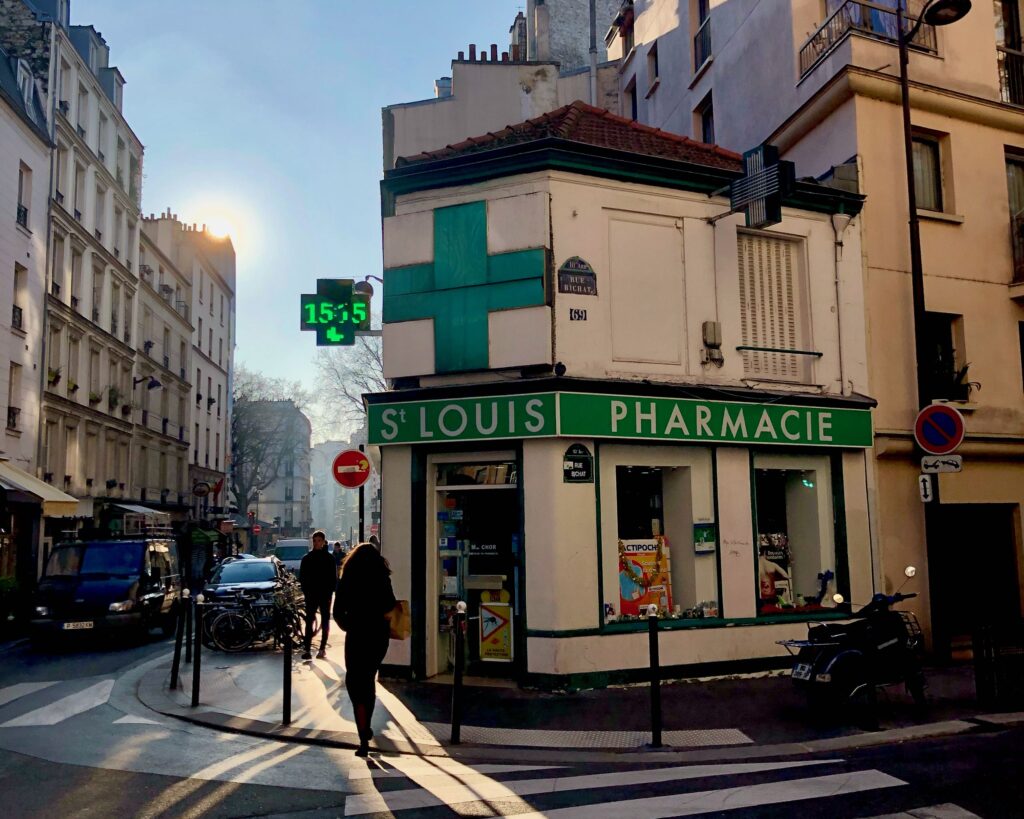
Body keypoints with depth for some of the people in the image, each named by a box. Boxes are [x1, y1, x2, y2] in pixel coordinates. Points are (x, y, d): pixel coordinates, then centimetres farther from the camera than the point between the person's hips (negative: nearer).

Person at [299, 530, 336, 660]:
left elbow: (333, 577, 0)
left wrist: (330, 591, -10)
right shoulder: (307, 558, 5)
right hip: (311, 594, 1)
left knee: (325, 621, 6)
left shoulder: (329, 558, 1)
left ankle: (322, 648, 13)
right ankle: (307, 649, -7)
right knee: (309, 621, -5)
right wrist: (305, 591, -5)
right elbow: (302, 576, 5)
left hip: (325, 594, -1)